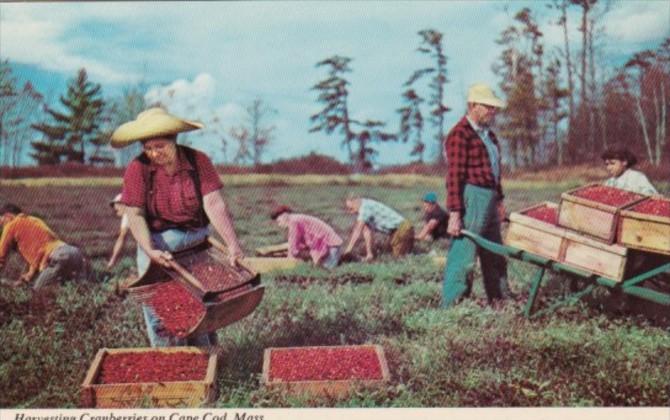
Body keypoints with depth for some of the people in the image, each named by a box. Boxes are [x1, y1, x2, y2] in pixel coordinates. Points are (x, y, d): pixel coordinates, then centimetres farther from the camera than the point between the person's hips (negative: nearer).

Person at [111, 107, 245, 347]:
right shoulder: (138, 169, -13)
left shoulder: (198, 161, -11)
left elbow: (214, 204, -19)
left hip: (197, 242, 1)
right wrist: (150, 251, -30)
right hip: (157, 243, -1)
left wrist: (232, 244, -29)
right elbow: (135, 215, -15)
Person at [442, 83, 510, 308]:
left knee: (495, 254, 19)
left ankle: (499, 299, 31)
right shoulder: (460, 135, -14)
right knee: (463, 257, -7)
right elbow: (454, 177, -19)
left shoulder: (488, 135, 16)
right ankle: (451, 305, 0)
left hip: (489, 199, 10)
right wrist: (454, 213, -23)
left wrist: (499, 199, 21)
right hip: (471, 199, -10)